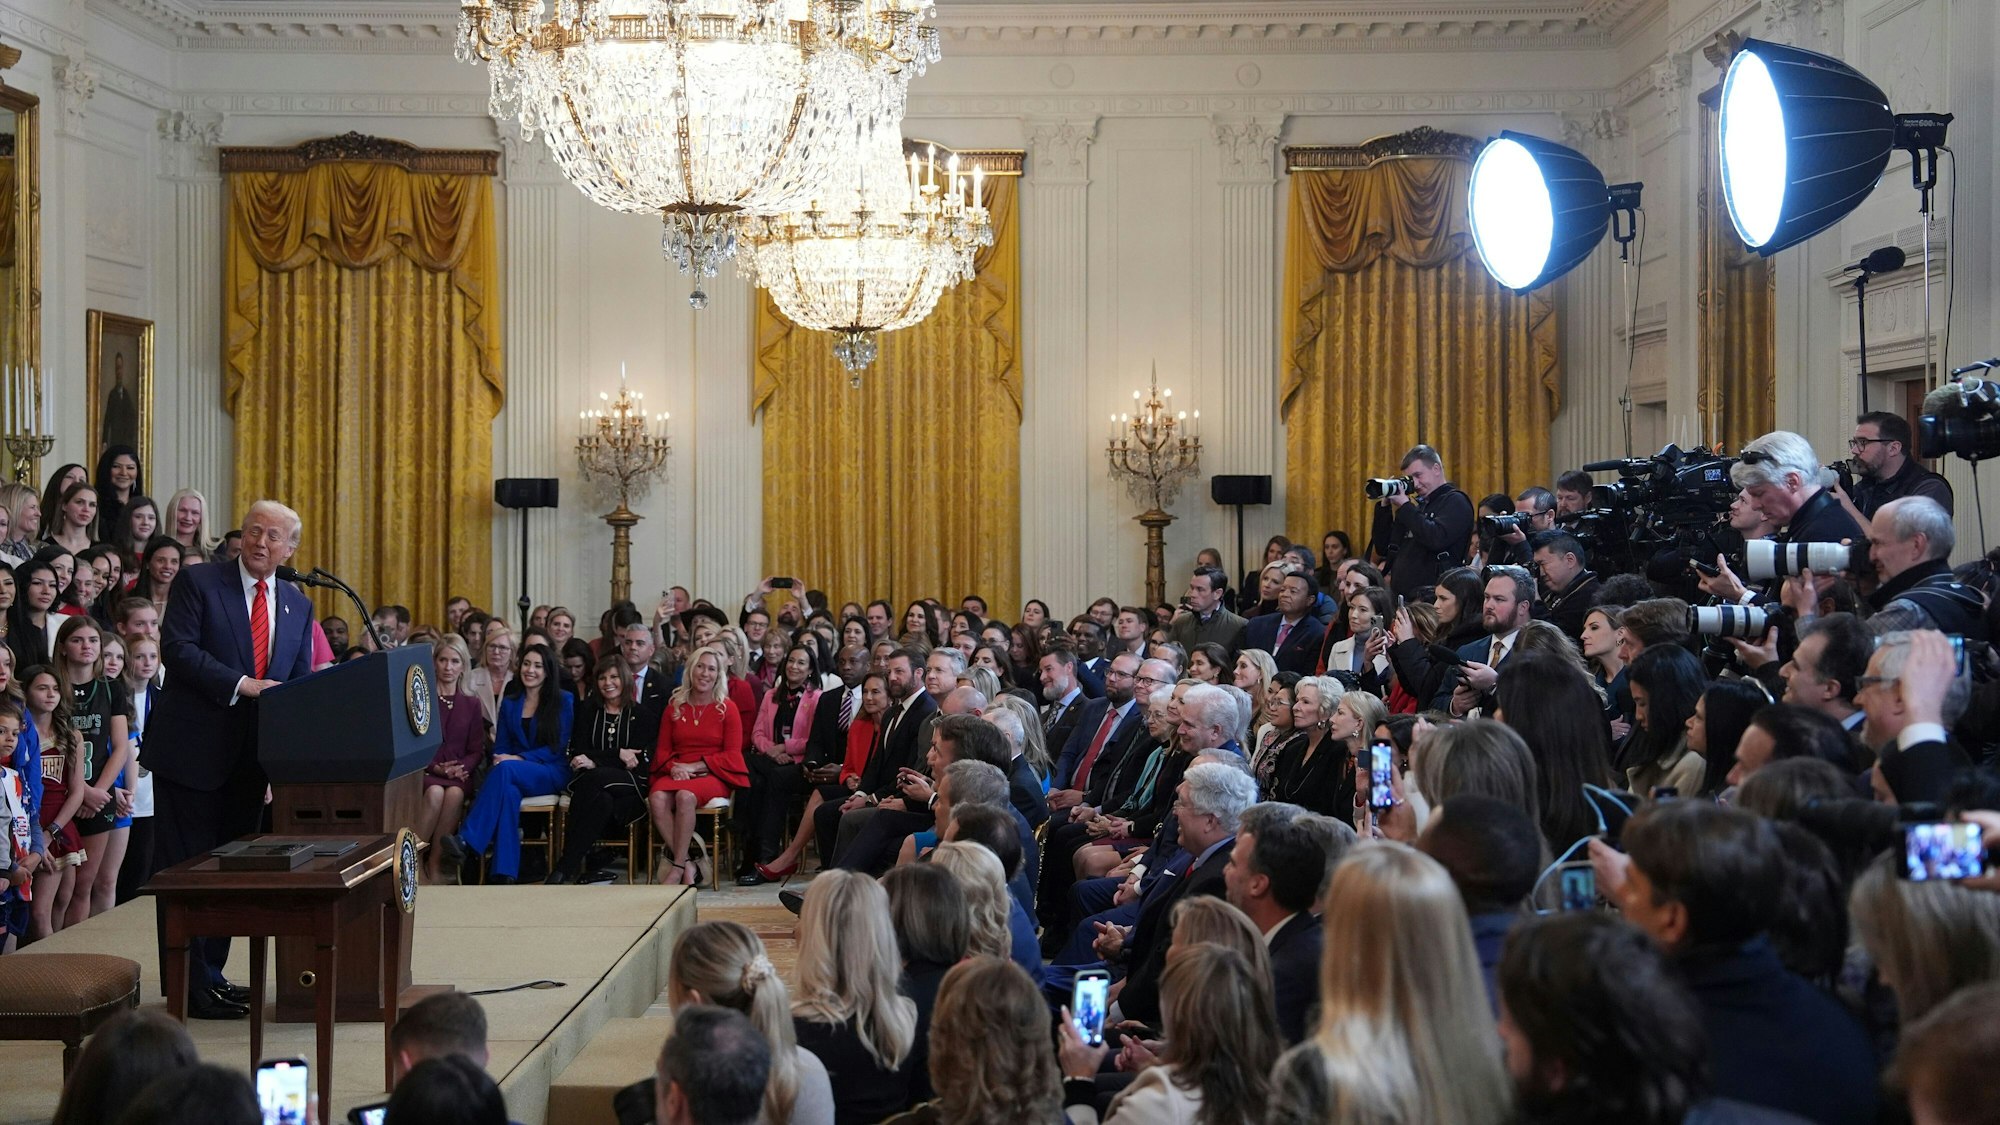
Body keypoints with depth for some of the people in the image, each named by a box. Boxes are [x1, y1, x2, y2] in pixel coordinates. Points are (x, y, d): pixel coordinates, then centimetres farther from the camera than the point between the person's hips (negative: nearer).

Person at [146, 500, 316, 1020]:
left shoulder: (297, 606, 13)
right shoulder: (198, 583, -4)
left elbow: (301, 681, 12)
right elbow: (176, 648, -15)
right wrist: (241, 685, -22)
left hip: (249, 757, 6)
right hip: (193, 752, -6)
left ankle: (211, 976, 22)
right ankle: (189, 986, 3)